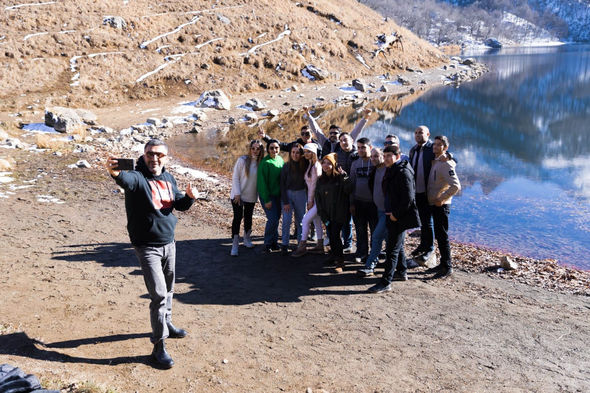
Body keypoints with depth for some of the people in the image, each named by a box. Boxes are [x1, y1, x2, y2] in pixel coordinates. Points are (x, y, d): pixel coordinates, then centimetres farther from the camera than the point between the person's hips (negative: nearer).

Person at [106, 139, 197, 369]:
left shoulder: (168, 178, 6)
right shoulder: (138, 177, -15)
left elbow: (180, 204, 14)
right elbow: (127, 179, -39)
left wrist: (189, 197, -9)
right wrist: (116, 173, -63)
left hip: (168, 243, 7)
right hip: (147, 246, -7)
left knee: (168, 289, 20)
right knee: (159, 294, -10)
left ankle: (167, 324, 43)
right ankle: (159, 346, 2)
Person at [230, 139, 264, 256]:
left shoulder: (261, 163, -1)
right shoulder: (242, 160, -11)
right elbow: (235, 177, -9)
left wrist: (258, 194, 2)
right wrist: (237, 193, -13)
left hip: (251, 197, 4)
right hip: (238, 196, -3)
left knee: (248, 218, 15)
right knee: (237, 218, -3)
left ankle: (247, 240, 33)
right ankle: (235, 245, 3)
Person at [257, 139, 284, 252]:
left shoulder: (280, 159, 5)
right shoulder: (265, 163, -17)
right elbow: (262, 182, -16)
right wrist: (267, 200, -17)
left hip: (278, 195, 7)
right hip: (267, 195, -7)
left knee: (277, 218, 11)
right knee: (272, 219, -10)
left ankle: (274, 241, 25)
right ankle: (268, 243, 7)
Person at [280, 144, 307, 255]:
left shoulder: (305, 165, -3)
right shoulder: (286, 166, -7)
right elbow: (282, 185, -6)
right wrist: (285, 202, -10)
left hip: (301, 194, 2)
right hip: (287, 194, -2)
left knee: (300, 219, 6)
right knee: (286, 220, -8)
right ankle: (284, 245, -1)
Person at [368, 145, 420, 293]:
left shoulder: (403, 172, -16)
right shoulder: (392, 170, 13)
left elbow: (408, 197, -21)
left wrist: (396, 214, -17)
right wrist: (390, 213, 13)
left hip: (400, 218, -10)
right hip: (393, 215, 10)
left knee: (392, 249, -7)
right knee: (398, 246, 21)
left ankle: (386, 283, -3)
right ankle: (401, 273, 37)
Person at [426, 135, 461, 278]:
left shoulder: (446, 164, -15)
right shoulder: (435, 162, 13)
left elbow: (456, 186, -23)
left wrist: (441, 199, -18)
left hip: (441, 205, -9)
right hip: (433, 204, 9)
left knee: (442, 236, -5)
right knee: (438, 235, 15)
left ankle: (447, 267, 3)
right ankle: (443, 263, 25)